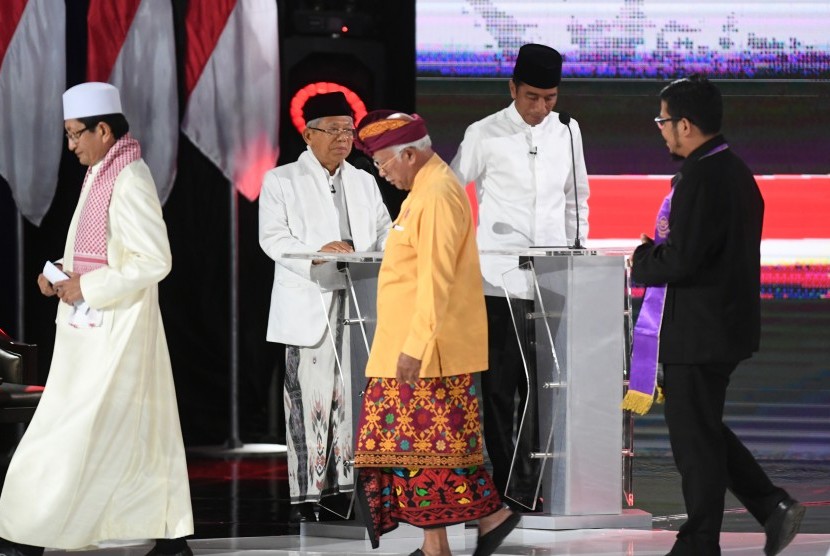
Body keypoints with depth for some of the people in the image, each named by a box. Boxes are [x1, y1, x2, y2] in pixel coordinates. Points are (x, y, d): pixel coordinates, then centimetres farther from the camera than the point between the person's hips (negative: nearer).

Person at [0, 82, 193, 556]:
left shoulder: (130, 180, -16)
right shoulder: (101, 176, 12)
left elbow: (154, 261, -20)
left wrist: (87, 287, -18)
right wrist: (62, 277, 6)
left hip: (112, 335, -10)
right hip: (94, 333, 10)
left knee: (70, 437, -7)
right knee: (140, 436, 10)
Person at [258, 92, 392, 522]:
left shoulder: (363, 183, 20)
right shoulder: (281, 181, 5)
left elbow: (383, 233, 16)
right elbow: (272, 238, -6)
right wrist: (317, 253, -21)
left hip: (357, 303, 5)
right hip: (309, 306, -4)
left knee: (351, 398, 1)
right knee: (309, 399, -7)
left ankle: (345, 484, 5)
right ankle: (304, 495, -6)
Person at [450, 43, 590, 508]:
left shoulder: (567, 133, 9)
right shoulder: (485, 135, -4)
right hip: (501, 278, -3)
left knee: (544, 384, 1)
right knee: (501, 384, 0)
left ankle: (535, 484, 4)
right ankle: (507, 484, 4)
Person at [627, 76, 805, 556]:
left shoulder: (701, 178, -21)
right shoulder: (736, 171, 11)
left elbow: (681, 260, -26)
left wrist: (642, 262, -6)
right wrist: (656, 255, 11)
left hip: (697, 331, -10)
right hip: (727, 323, 10)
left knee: (695, 440, 1)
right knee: (706, 431, 20)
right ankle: (773, 505, 15)